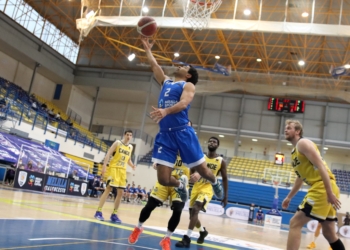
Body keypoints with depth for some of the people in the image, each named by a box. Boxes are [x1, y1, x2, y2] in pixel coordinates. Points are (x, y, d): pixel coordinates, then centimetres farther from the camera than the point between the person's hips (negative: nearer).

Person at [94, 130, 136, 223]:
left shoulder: (130, 147, 13)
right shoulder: (117, 143, -2)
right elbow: (108, 154, -7)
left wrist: (132, 165, 2)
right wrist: (104, 166, -17)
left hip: (123, 170, 6)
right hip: (114, 168, -6)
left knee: (120, 192, 2)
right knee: (108, 189, -11)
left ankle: (114, 214, 11)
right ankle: (99, 211, -6)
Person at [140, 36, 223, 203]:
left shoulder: (188, 86, 3)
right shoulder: (165, 82, 22)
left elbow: (183, 103, -16)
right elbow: (154, 65, 30)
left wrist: (166, 111, -33)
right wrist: (147, 49, 33)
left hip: (183, 132, -5)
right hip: (164, 134, 5)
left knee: (202, 171, 4)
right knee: (163, 180, -3)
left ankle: (215, 182, 40)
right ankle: (181, 185, 32)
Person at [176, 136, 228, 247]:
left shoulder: (221, 161, -2)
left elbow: (224, 179, 3)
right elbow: (192, 171, 11)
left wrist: (225, 197, 1)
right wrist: (192, 176, -15)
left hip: (208, 188, -4)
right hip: (196, 187, 5)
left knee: (195, 209, -25)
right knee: (192, 214, 10)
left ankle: (187, 238, -22)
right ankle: (203, 231, 39)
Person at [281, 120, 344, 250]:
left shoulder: (303, 143, -6)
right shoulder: (295, 151, 23)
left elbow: (321, 166, -16)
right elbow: (300, 177, 32)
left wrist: (330, 193, -22)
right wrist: (289, 197, 32)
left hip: (323, 188, -10)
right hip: (320, 189, 10)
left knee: (295, 223, -10)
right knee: (329, 233, 16)